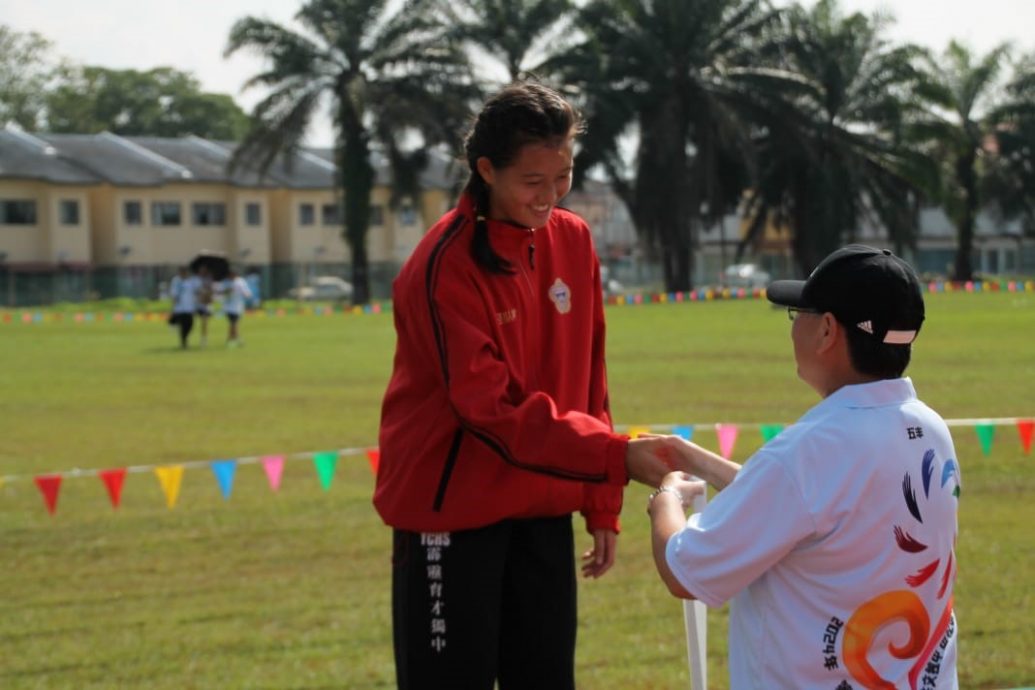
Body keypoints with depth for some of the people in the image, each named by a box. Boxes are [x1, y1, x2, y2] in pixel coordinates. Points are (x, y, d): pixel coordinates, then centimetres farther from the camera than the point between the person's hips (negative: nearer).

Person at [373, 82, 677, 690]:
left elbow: (587, 385, 10)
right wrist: (618, 456, -28)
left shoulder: (574, 241, 4)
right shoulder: (445, 267, -17)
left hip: (544, 511, 6)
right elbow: (494, 411, -21)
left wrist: (602, 505, 8)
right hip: (453, 515, -6)